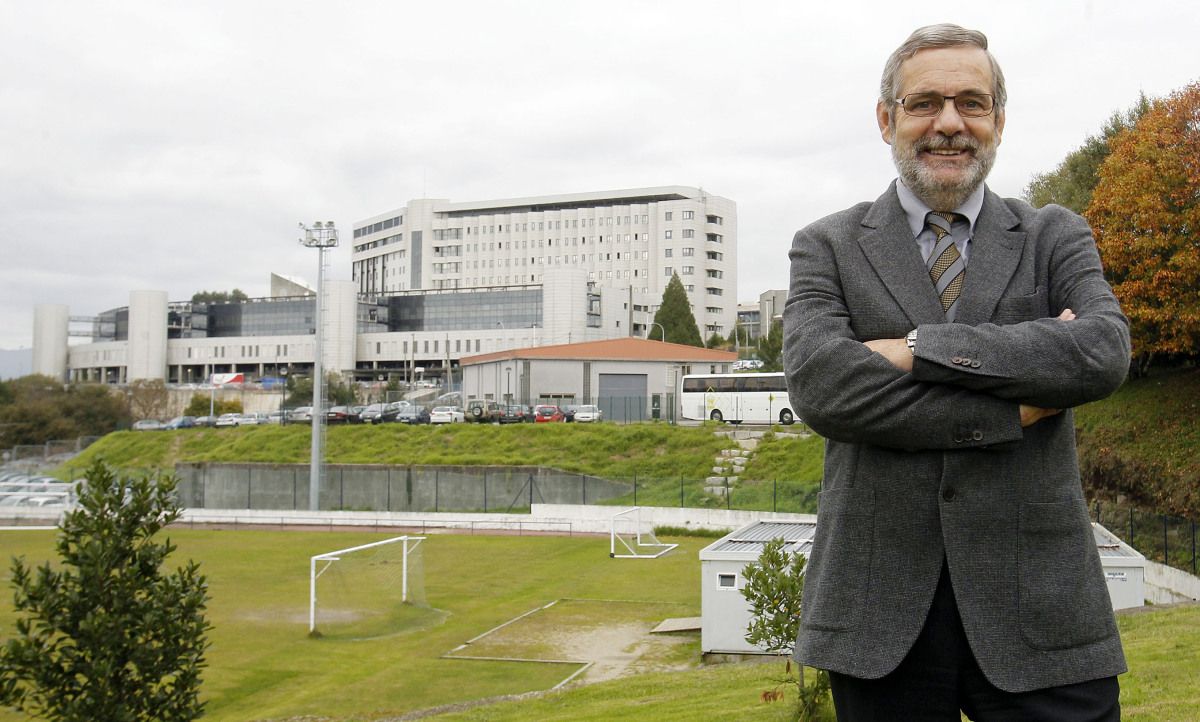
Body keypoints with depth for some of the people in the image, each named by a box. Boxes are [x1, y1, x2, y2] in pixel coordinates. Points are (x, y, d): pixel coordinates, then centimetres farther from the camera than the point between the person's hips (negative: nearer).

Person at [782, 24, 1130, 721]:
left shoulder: (1058, 237, 9)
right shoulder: (827, 246, 5)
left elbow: (1104, 352, -11)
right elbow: (818, 385, -12)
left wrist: (920, 348, -15)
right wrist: (1012, 409, -11)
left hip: (1037, 603, 1)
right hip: (882, 607, 0)